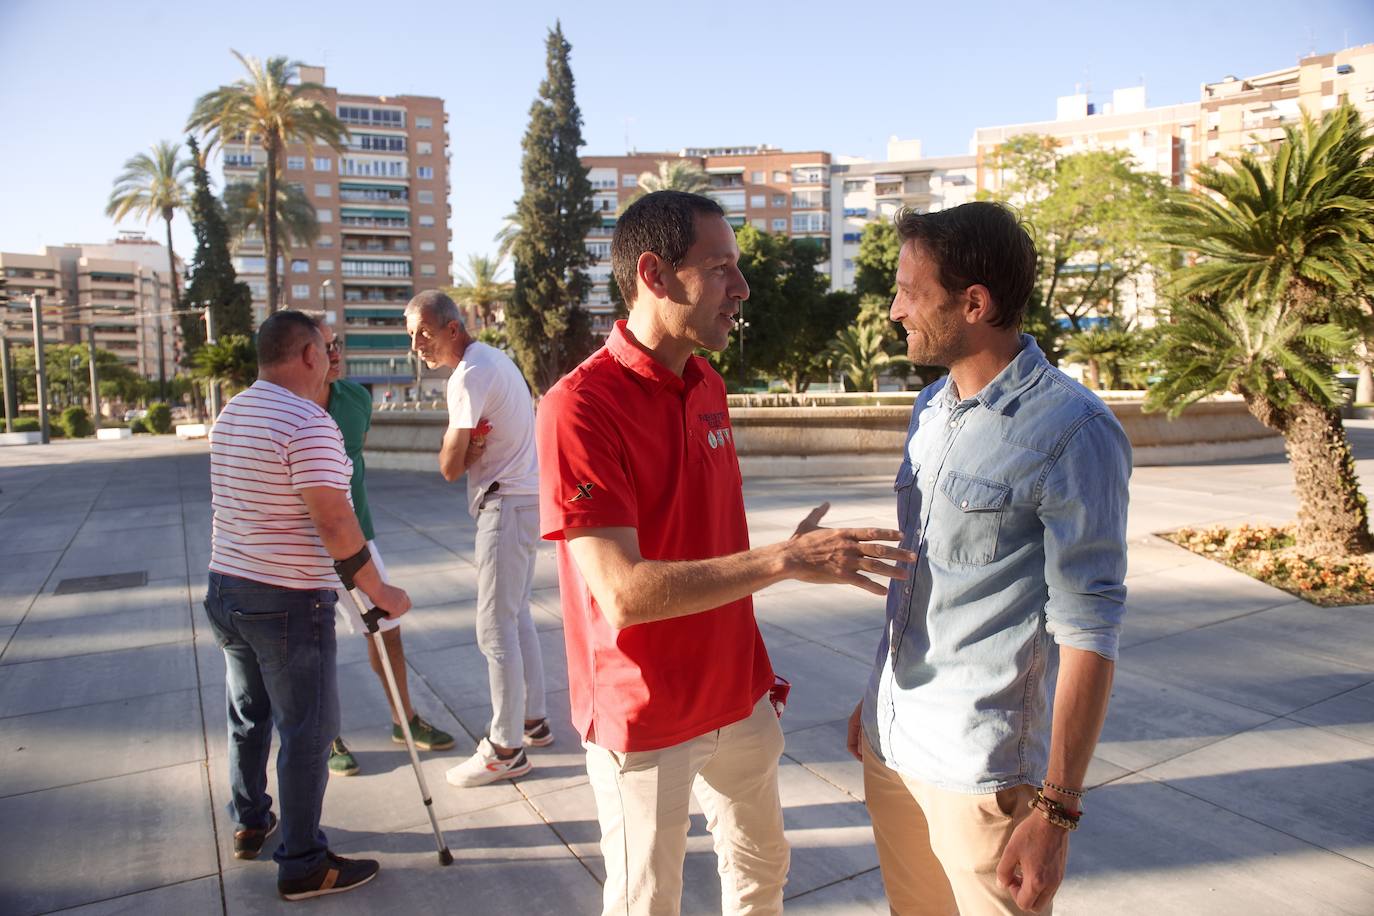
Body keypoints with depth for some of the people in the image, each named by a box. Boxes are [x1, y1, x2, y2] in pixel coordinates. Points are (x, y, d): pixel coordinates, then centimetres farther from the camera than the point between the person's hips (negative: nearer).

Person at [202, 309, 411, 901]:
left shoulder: (231, 415, 9)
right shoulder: (308, 422, -20)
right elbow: (335, 524, -24)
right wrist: (380, 593, -15)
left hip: (226, 588, 9)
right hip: (288, 602, -9)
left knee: (249, 718, 23)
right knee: (306, 732, 3)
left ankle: (250, 823, 40)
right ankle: (303, 865, 14)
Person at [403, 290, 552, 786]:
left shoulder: (470, 374, -17)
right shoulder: (494, 357, 14)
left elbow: (450, 467, -17)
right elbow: (457, 460, 10)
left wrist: (460, 447, 0)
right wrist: (470, 446, -10)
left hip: (507, 504, -10)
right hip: (525, 497, 10)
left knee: (495, 630, -5)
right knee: (516, 616, 18)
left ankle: (506, 749, 4)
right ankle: (533, 721, 28)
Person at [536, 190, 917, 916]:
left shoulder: (708, 386, 2)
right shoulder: (579, 407, -22)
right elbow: (622, 593, -28)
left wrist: (755, 666, 13)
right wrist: (784, 560, -30)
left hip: (737, 697, 7)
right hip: (644, 719, -7)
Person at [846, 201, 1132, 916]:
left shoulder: (1071, 432, -16)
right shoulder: (930, 409, 7)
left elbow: (1086, 629, -16)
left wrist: (1056, 809, -14)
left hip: (984, 770, -6)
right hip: (891, 747, 7)